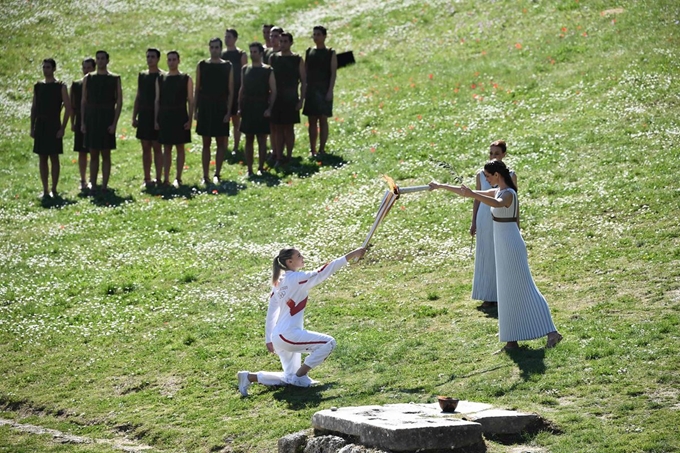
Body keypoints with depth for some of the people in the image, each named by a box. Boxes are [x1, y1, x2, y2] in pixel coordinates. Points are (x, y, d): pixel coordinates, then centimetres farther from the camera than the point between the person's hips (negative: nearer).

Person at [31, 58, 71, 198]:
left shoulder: (60, 86, -3)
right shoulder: (38, 86, 11)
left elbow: (68, 107, -6)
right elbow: (34, 108, 14)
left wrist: (62, 128, -12)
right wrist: (32, 128, 8)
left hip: (54, 126, -4)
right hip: (40, 126, 4)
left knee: (54, 157, -3)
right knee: (42, 158, 4)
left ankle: (54, 189, 2)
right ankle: (45, 190, 8)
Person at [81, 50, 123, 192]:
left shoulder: (114, 79, 1)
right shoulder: (88, 78, 7)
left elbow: (119, 102, -2)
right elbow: (83, 102, 9)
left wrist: (114, 123, -10)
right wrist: (83, 122, 1)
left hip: (107, 121, -2)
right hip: (91, 120, 2)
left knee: (106, 154, 1)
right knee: (93, 155, 5)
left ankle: (104, 185, 3)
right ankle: (93, 185, 8)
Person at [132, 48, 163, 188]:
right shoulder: (142, 76, 12)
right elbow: (138, 97, 16)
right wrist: (134, 117, 11)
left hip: (156, 116, -5)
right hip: (144, 116, 5)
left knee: (157, 147, -3)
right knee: (145, 148, 7)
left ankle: (158, 179, 1)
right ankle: (147, 179, 11)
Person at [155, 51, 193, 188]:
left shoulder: (186, 79, 1)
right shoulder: (161, 79, 8)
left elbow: (190, 101, 0)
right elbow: (157, 100, 10)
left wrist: (189, 120, -8)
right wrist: (156, 120, 3)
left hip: (180, 117, -2)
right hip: (164, 116, 2)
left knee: (180, 147, 1)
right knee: (166, 148, 6)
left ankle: (178, 178, 6)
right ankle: (166, 178, 9)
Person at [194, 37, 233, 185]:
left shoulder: (227, 66, 1)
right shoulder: (202, 65, 4)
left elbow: (231, 91, 0)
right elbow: (197, 89, 7)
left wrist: (228, 111, -7)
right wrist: (195, 110, 2)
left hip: (221, 108, -1)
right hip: (205, 108, 1)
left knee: (221, 143, 1)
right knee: (206, 143, 5)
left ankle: (217, 174, 8)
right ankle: (205, 175, 8)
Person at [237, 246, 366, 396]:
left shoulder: (278, 283, 12)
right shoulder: (297, 278, -12)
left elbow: (271, 313, 16)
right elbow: (324, 272, -17)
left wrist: (269, 339, 23)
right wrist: (353, 255, -16)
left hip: (279, 337, 9)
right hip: (288, 335, -9)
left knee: (290, 378, 19)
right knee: (328, 343, -13)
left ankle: (249, 377, 12)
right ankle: (300, 376, -5)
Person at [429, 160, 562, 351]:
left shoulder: (509, 194, -17)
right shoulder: (497, 191, 11)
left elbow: (498, 204, -42)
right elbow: (470, 193, 20)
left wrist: (473, 195, -54)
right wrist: (441, 187, 22)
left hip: (511, 246, -10)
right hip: (503, 247, 10)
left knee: (523, 290, -9)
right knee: (509, 292, 13)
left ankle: (551, 332, -10)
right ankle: (512, 340, 20)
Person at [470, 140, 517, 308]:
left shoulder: (510, 175, -4)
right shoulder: (481, 174, 2)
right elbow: (477, 199, 8)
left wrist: (517, 224, 0)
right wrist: (473, 222, 7)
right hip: (485, 218, 2)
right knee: (486, 256, 6)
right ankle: (489, 296, 15)